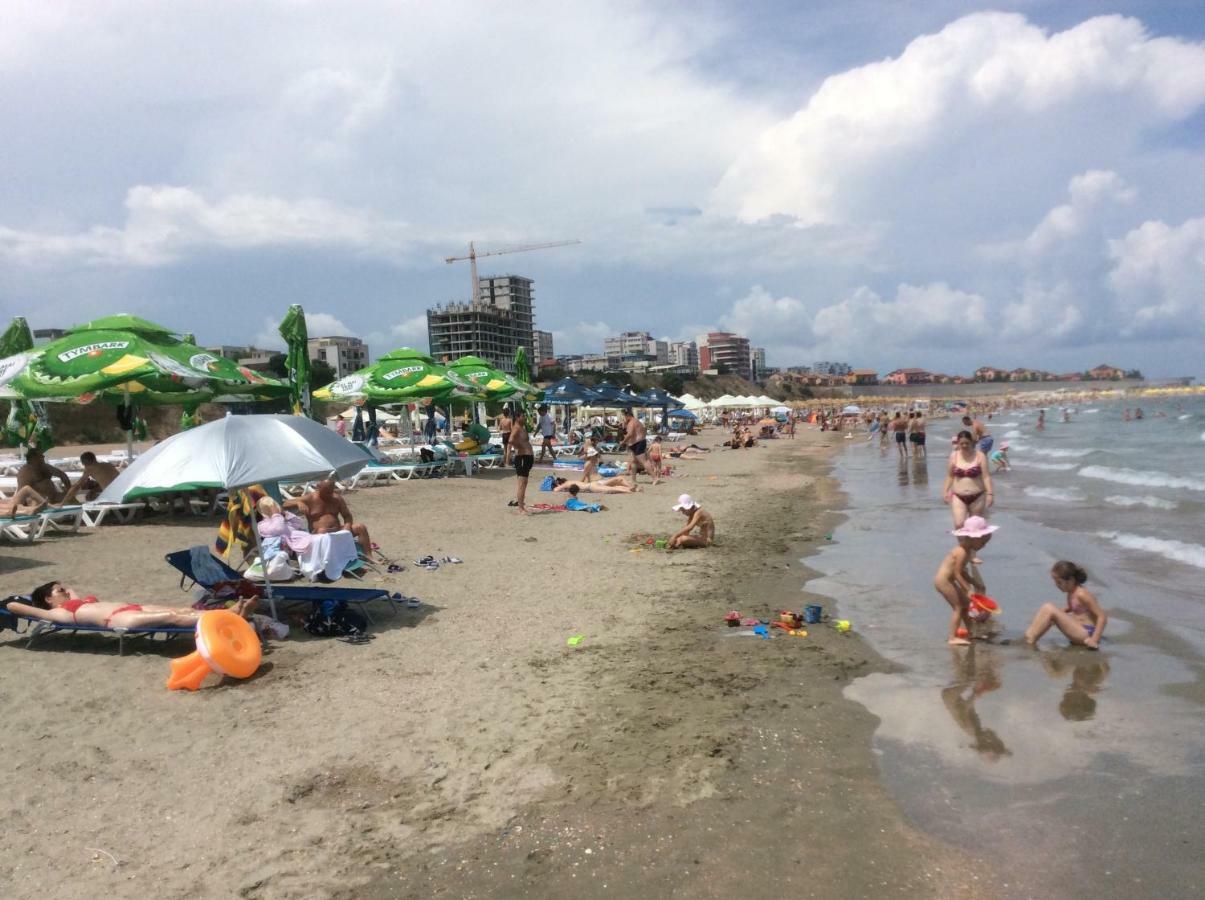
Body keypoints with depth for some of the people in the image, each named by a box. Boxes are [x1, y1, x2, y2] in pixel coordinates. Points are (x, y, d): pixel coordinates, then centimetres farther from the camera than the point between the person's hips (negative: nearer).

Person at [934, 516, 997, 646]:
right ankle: (952, 638, -6)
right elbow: (957, 574, -24)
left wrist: (976, 584, 16)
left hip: (947, 580, 10)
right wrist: (967, 590, -22)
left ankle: (970, 631, 32)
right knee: (958, 607, -7)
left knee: (965, 603, 19)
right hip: (943, 580, -10)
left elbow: (962, 572, 15)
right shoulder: (962, 552, -23)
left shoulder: (967, 551, 8)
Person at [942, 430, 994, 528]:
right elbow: (950, 476, 9)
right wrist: (945, 492, 4)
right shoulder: (954, 456, 2)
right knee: (959, 524, -15)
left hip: (977, 497, -1)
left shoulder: (980, 456, -5)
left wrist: (989, 494, -14)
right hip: (958, 497, 1)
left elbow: (986, 476, -7)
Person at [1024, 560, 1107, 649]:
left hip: (1086, 634, -10)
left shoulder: (1082, 594, -17)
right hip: (1077, 630, 10)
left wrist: (1094, 639, -23)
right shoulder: (1071, 592, 9)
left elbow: (1103, 616, -18)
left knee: (1049, 609, -21)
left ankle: (1030, 641, -19)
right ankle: (1028, 637, -6)